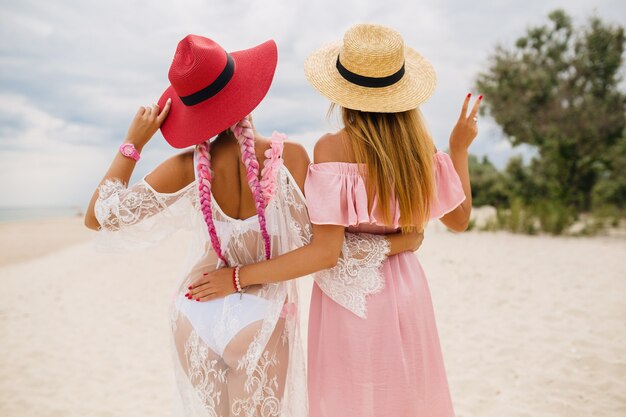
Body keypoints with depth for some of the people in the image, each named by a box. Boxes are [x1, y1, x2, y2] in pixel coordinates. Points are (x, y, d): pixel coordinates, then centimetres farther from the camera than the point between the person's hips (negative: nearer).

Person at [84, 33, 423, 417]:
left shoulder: (187, 169, -14)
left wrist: (133, 143, -2)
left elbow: (98, 216, -9)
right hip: (263, 318, -1)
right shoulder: (288, 155, -18)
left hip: (198, 316, 2)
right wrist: (395, 241, -2)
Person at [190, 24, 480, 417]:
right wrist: (460, 148, 14)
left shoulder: (333, 148, -19)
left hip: (349, 298, -4)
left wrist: (238, 277, -18)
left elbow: (325, 253, -23)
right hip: (406, 294, 5)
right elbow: (459, 219, 7)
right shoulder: (420, 145, -6)